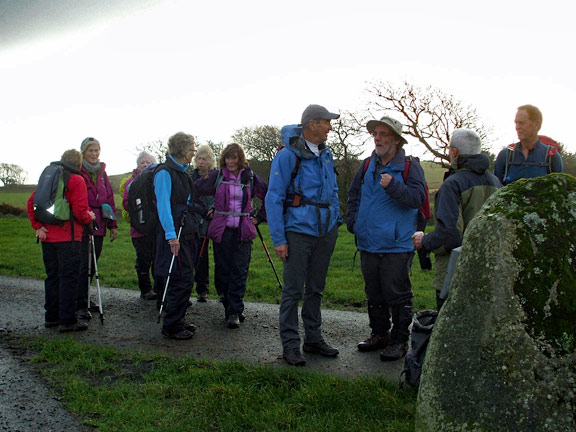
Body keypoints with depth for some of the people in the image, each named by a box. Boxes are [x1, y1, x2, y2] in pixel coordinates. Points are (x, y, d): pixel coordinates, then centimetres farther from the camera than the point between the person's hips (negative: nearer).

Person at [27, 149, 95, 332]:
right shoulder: (76, 180, -8)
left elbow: (31, 202, 7)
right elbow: (80, 211, -15)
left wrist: (38, 226, 4)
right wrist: (90, 217, 5)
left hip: (48, 237, 7)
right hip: (68, 237, -6)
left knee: (52, 277, 15)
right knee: (69, 278, -2)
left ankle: (51, 317, 23)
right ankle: (67, 321, 0)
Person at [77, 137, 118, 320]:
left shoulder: (102, 172, 16)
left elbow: (109, 198, 18)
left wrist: (112, 224, 15)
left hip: (98, 226, 6)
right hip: (81, 226, -6)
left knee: (92, 264, 11)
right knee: (83, 264, -9)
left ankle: (84, 298, 24)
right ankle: (81, 305, -3)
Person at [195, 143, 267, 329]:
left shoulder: (250, 177, 6)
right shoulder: (216, 176, 4)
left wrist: (259, 217, 9)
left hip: (243, 231, 0)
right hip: (221, 230, 0)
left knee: (239, 271, -6)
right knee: (222, 270, 3)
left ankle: (234, 312, -2)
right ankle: (229, 307, 16)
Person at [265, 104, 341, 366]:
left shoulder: (326, 154, 10)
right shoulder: (287, 156, -10)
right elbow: (273, 198, -10)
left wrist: (337, 220, 12)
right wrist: (278, 239, -14)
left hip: (326, 231, 7)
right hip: (298, 231, -6)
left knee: (316, 288, 15)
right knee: (293, 290, -1)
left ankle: (313, 339, 27)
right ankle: (290, 344, 10)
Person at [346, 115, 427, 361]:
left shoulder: (410, 166, -4)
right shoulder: (368, 166, 12)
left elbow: (417, 197, -16)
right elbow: (353, 195, 22)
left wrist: (393, 186, -28)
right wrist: (352, 221, 10)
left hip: (397, 246, -6)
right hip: (368, 244, 6)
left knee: (398, 295, 1)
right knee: (374, 294, 16)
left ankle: (399, 341, 14)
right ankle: (379, 334, 31)